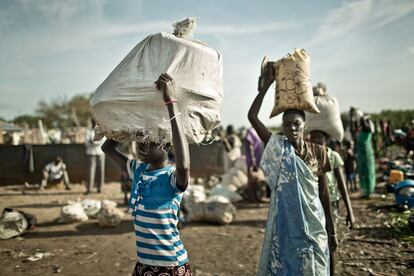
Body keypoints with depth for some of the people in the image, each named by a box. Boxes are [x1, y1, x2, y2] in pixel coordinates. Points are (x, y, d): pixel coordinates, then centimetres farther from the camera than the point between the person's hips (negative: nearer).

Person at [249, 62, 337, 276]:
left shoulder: (318, 152, 0)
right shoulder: (278, 148, -4)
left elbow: (324, 192, 5)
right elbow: (252, 118, -14)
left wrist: (332, 230, 7)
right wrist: (265, 86, -13)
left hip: (313, 225, 1)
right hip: (285, 223, -1)